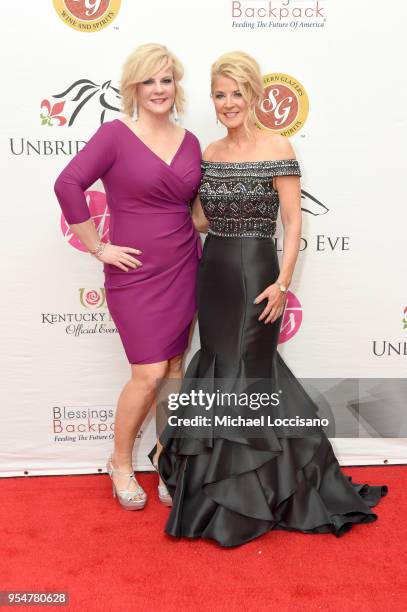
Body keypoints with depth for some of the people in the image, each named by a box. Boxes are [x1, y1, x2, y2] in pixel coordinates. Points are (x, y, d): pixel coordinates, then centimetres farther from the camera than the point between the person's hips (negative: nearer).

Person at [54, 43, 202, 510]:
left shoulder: (189, 141, 9)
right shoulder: (116, 134, -7)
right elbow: (68, 185, -16)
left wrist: (196, 256, 11)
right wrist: (98, 248, -14)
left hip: (182, 270, 5)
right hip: (136, 273, -5)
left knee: (174, 369, 10)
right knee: (149, 374, -6)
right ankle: (121, 463, 19)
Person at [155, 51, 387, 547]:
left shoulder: (278, 148, -7)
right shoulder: (209, 154, 9)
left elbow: (293, 221, -10)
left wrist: (283, 281, -16)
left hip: (257, 273, -5)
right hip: (213, 273, 6)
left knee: (250, 375, 3)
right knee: (219, 373, 12)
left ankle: (255, 493, 23)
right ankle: (224, 482, 32)